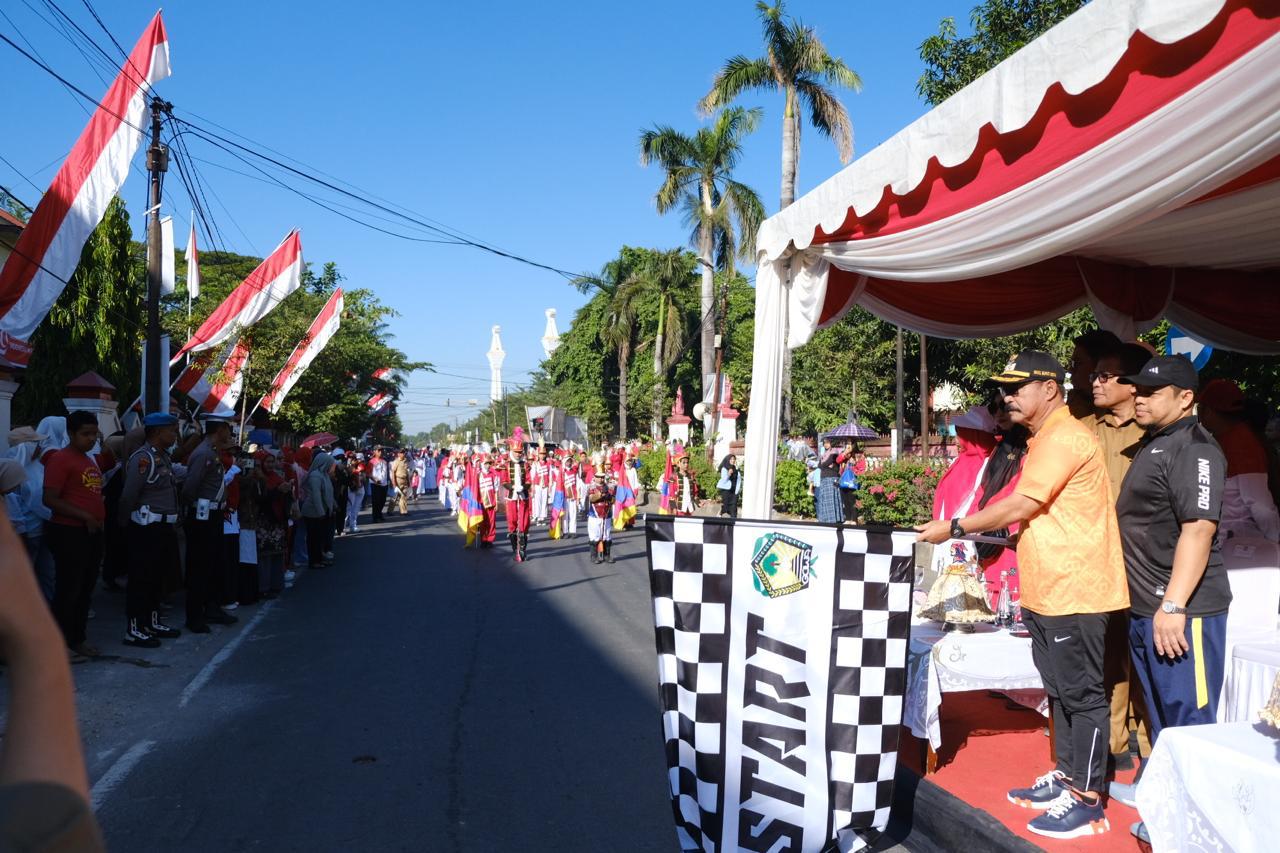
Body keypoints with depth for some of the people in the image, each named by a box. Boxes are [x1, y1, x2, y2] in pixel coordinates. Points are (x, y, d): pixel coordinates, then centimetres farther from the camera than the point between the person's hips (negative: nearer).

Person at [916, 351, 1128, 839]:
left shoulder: (1065, 438, -16)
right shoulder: (1045, 440, 17)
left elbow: (1020, 506, -19)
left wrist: (953, 529, -11)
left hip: (1075, 592, -10)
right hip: (1049, 592, 10)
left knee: (1081, 693, 0)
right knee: (1060, 689, 17)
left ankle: (1087, 799, 9)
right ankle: (1066, 776, 29)